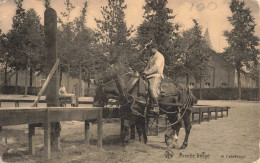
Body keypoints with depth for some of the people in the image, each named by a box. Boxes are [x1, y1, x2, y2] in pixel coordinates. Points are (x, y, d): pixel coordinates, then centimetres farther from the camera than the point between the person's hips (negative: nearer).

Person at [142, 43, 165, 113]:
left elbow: (156, 67, -15)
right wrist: (144, 72, 7)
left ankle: (156, 107, -23)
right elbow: (148, 66, 27)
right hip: (150, 76, 9)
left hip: (156, 76, -9)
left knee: (152, 89, -23)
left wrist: (147, 72, -16)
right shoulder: (151, 57, 26)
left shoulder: (159, 56, -3)